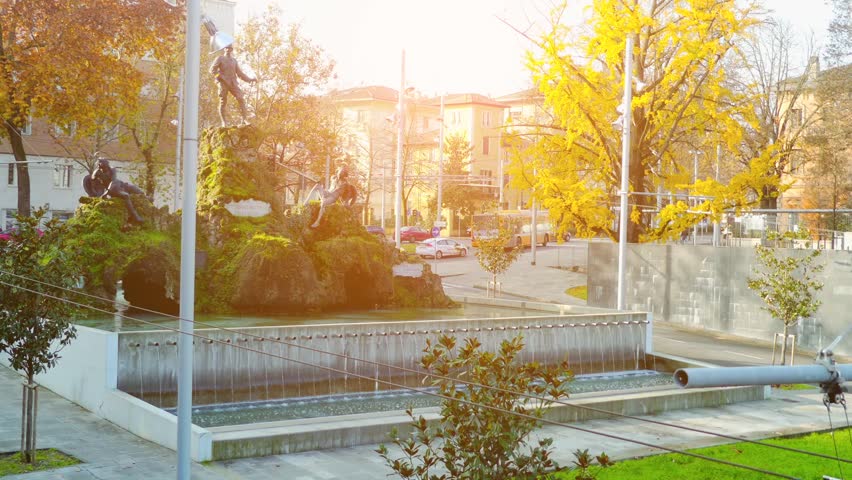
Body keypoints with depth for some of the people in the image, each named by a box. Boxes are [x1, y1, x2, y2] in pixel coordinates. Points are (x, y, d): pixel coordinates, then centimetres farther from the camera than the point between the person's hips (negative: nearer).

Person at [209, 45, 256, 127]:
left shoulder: (234, 60, 19)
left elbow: (239, 73, 20)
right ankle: (224, 122, 2)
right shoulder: (220, 58, 6)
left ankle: (245, 119, -15)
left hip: (233, 83, 3)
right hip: (223, 83, -3)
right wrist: (221, 77, -16)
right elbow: (212, 69, -4)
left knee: (241, 99, -14)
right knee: (223, 102, -4)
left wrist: (250, 79, 10)